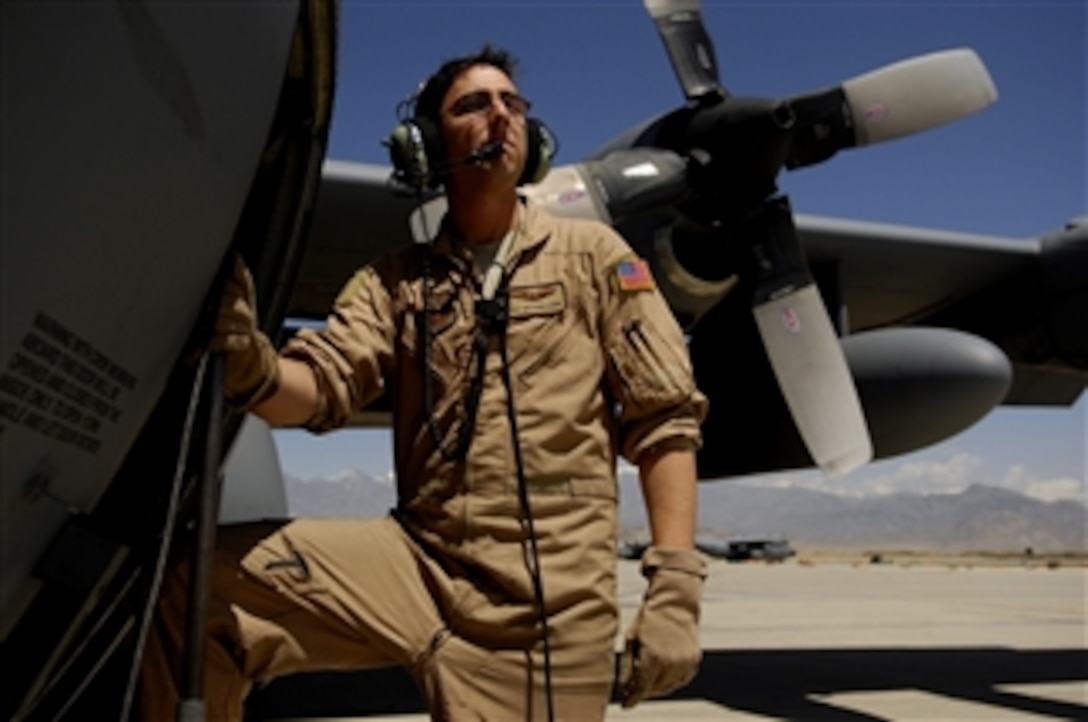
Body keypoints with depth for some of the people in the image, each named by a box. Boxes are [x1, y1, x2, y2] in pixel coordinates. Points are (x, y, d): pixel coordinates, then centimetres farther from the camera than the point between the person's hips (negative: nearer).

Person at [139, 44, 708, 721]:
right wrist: (252, 367, -26)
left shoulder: (593, 255, 6)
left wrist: (676, 588, -7)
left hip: (549, 597, -1)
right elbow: (322, 386, -2)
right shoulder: (398, 279, 12)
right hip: (418, 558, 2)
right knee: (190, 586, -16)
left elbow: (665, 418, 2)